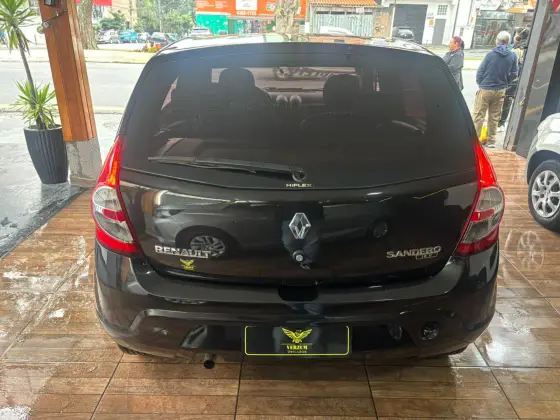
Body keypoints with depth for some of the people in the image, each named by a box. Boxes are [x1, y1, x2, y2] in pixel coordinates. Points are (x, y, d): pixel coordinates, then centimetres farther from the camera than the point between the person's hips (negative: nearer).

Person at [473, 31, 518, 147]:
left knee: (478, 115, 2)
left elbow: (480, 71, -7)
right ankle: (491, 140, 17)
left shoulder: (491, 54, -11)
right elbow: (514, 74, 2)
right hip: (500, 91, 3)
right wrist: (505, 84, 17)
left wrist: (480, 84, 9)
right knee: (495, 117, 12)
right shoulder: (513, 56, -2)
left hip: (485, 89, -3)